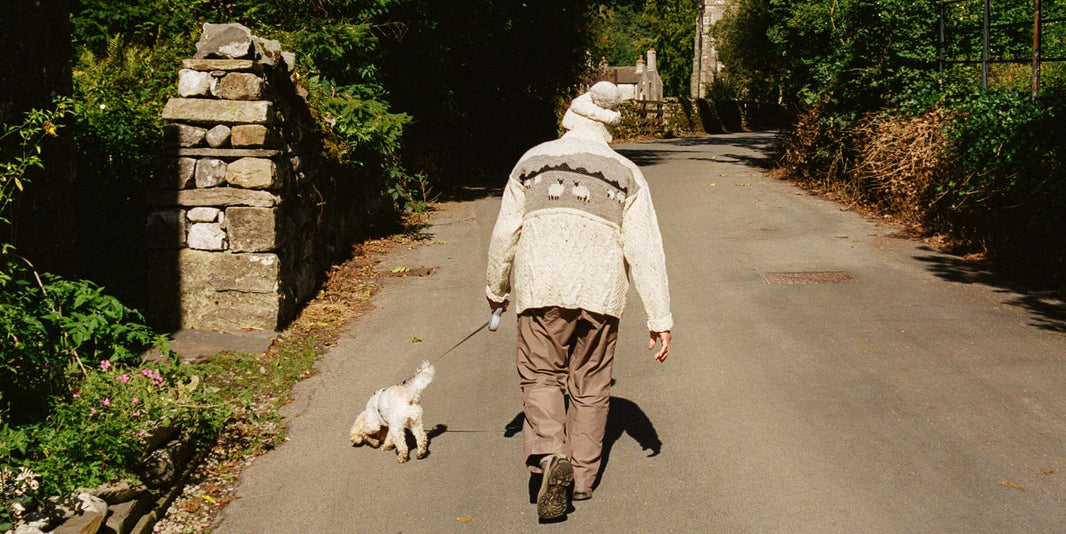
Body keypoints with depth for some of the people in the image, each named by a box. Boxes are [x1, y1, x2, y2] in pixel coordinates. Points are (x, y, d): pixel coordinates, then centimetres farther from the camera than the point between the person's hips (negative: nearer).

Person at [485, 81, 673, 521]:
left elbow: (506, 232, 10)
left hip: (540, 288, -1)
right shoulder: (626, 174, 8)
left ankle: (549, 454, -14)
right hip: (600, 294, 1)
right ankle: (582, 476, 20)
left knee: (541, 376, 9)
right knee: (590, 385, 13)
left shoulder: (532, 161, 9)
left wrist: (496, 287, 25)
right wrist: (660, 318, 3)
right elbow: (646, 251, 2)